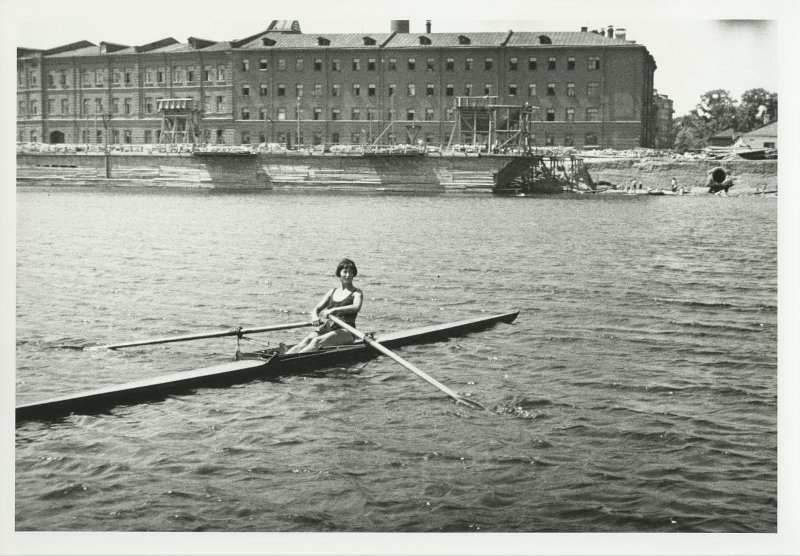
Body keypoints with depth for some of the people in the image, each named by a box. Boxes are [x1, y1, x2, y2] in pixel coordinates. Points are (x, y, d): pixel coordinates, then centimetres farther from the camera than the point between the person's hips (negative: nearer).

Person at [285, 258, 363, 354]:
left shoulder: (357, 293, 4)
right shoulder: (332, 291, 19)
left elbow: (356, 307, -19)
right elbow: (316, 309, 13)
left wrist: (333, 310, -29)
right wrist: (315, 317, -13)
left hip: (346, 332, -5)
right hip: (329, 327, 5)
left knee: (318, 341, -31)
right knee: (308, 340, -26)